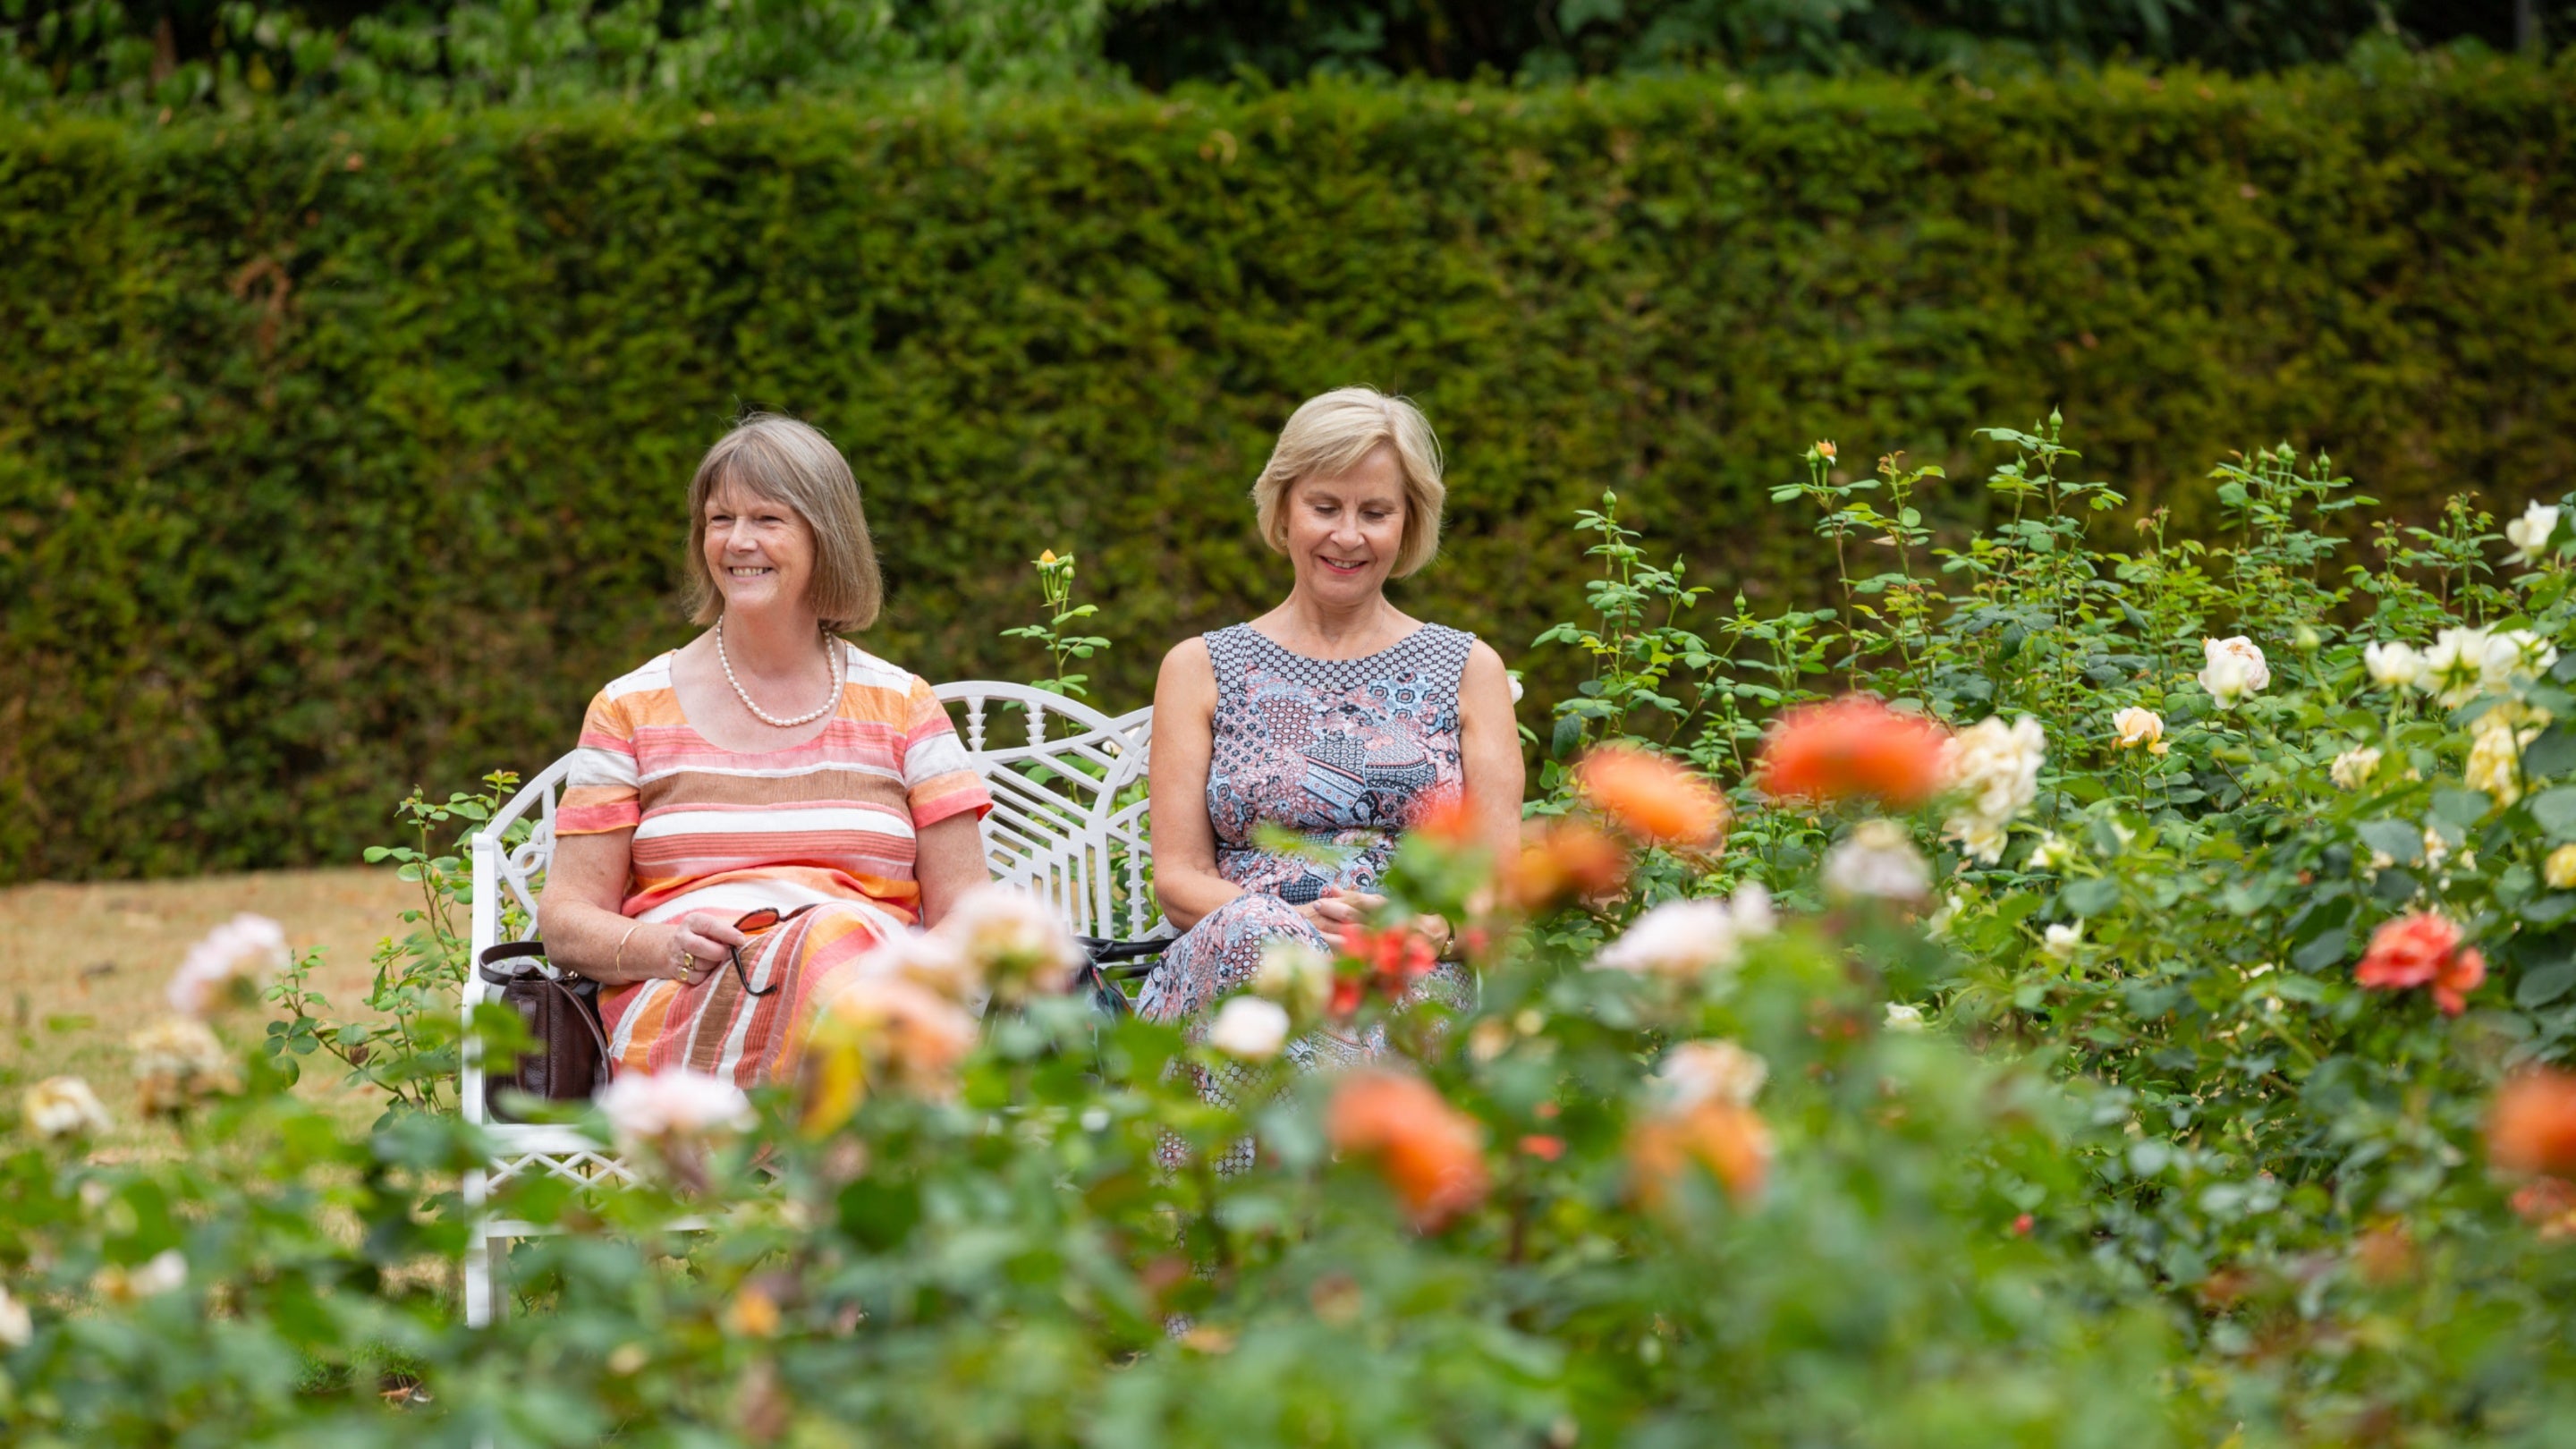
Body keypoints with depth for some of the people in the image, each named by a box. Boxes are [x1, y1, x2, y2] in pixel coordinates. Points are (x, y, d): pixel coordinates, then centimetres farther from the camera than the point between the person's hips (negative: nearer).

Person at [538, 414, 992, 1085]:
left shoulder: (901, 708, 18)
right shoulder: (631, 709, 16)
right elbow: (566, 917, 12)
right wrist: (661, 948, -11)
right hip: (679, 1010, -1)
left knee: (844, 934, -39)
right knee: (835, 933, -38)